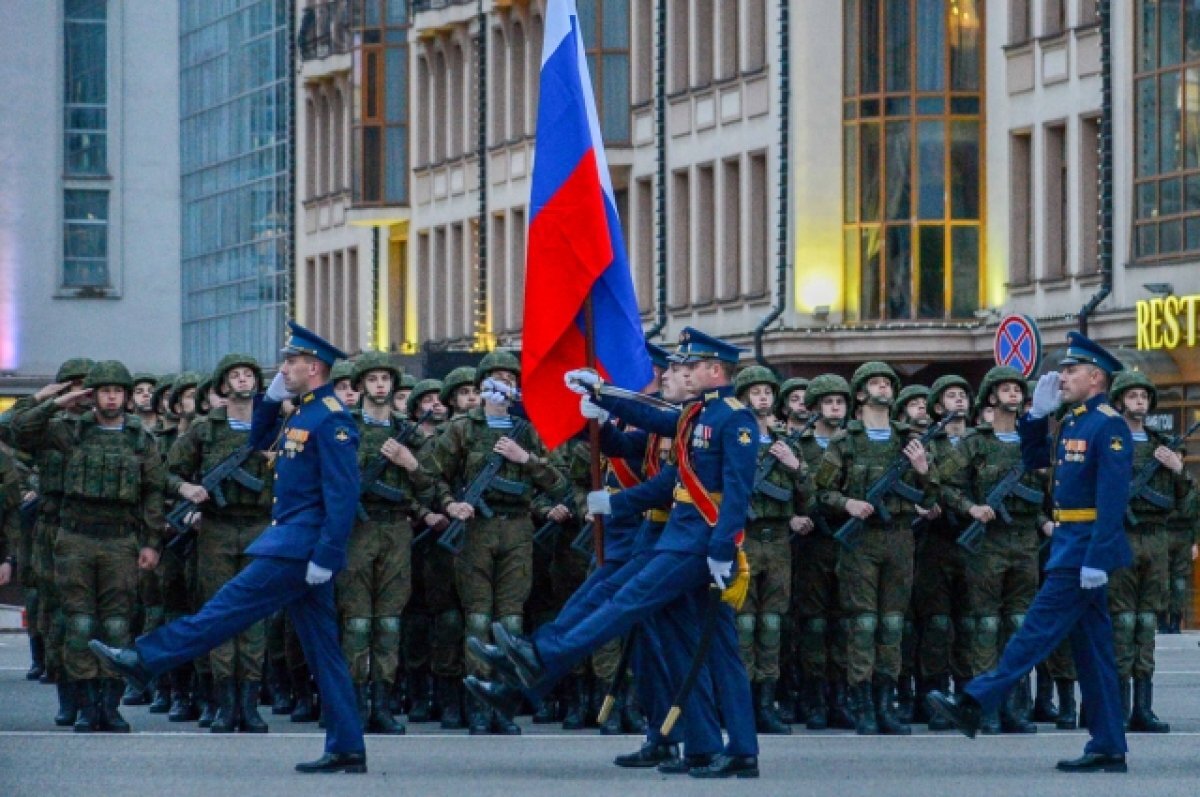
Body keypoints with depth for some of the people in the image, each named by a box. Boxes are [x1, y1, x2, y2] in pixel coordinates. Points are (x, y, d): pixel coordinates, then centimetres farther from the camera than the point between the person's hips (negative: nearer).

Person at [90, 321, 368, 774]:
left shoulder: (331, 420, -13)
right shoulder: (303, 414, 17)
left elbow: (344, 494, -19)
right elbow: (260, 444, 31)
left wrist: (325, 556, -23)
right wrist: (271, 398, 14)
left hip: (299, 547, -10)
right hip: (296, 545, 10)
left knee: (230, 607, -7)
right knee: (322, 650, 8)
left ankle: (144, 660, -6)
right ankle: (346, 750, 7)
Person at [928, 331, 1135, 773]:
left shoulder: (1109, 426, -13)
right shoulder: (1072, 422, 15)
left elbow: (1113, 498, -20)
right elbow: (1034, 459, 26)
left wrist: (1097, 560, -25)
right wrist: (1037, 413, 11)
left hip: (1084, 549, -10)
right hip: (1070, 547, 10)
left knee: (1038, 630, -7)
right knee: (1092, 649, 8)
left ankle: (973, 706, -7)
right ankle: (1108, 749, 9)